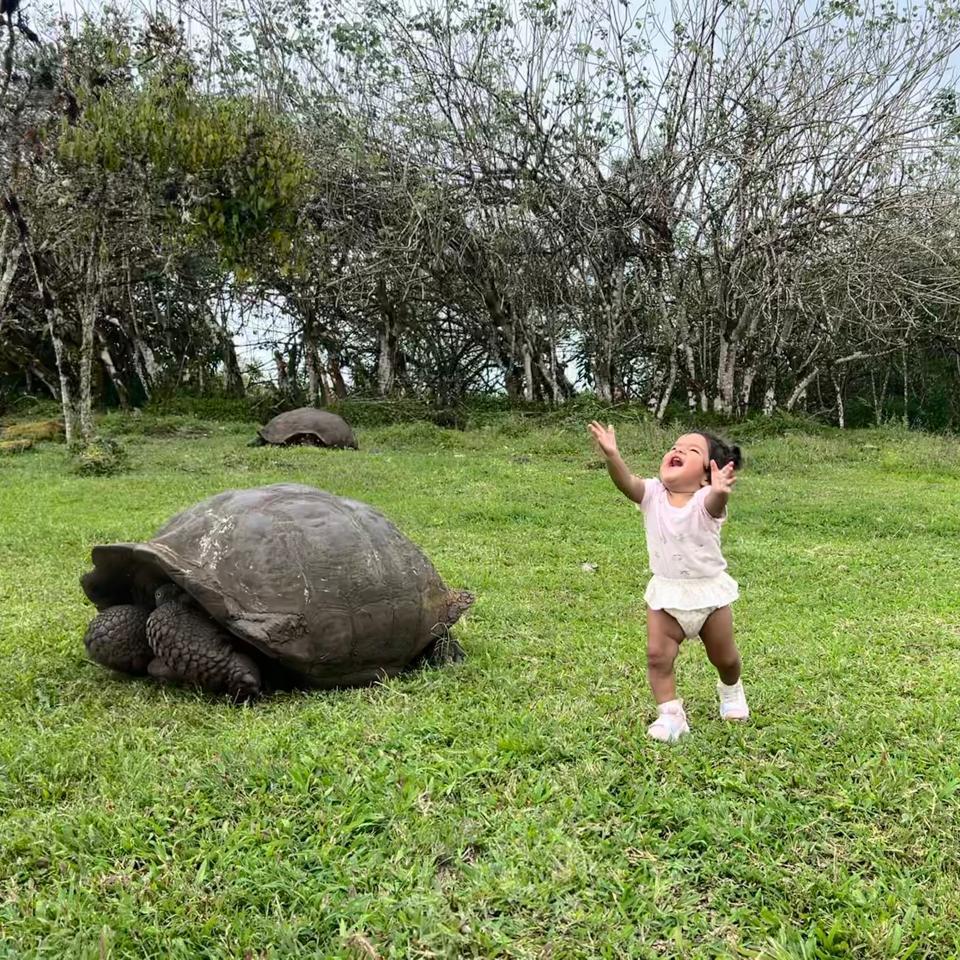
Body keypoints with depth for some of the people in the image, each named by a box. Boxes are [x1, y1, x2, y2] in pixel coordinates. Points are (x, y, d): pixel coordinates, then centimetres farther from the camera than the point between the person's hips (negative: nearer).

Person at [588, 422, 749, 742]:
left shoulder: (705, 500, -21)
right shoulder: (652, 494, -12)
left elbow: (714, 502, -45)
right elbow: (625, 482, -31)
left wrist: (720, 491, -70)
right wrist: (611, 455, -52)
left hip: (709, 590, -2)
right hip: (666, 594, 2)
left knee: (724, 657, 17)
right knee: (658, 655, -8)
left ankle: (731, 689, 50)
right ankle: (670, 714, 8)